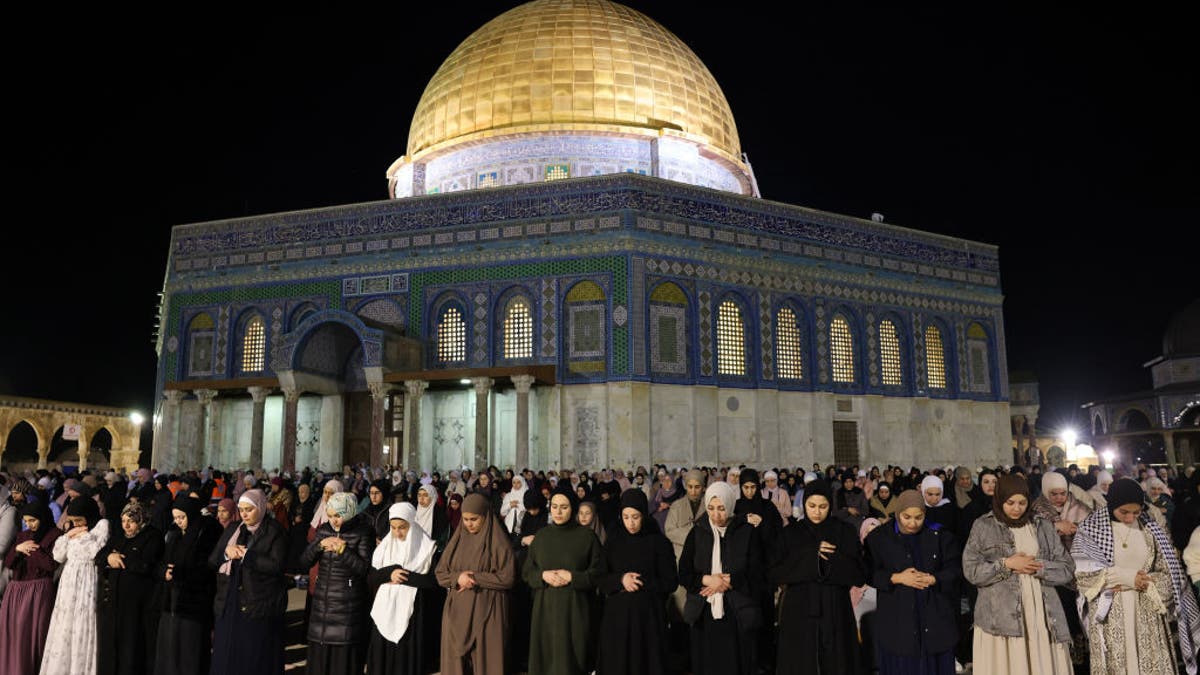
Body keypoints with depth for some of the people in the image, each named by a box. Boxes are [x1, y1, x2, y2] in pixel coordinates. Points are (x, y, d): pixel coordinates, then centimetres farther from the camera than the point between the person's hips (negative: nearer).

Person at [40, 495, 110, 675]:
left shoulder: (102, 525, -5)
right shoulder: (73, 529, 16)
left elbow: (97, 552, -15)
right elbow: (59, 556, 14)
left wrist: (83, 536, -5)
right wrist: (68, 536, 2)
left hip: (87, 582, -7)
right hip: (69, 582, 7)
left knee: (84, 629, -6)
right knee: (64, 629, 8)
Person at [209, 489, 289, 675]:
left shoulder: (275, 533, -5)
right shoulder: (232, 531, 13)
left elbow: (276, 566, -16)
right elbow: (212, 562, 12)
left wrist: (245, 554, -15)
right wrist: (226, 552, -9)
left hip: (259, 608, -5)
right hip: (229, 606, 5)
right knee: (227, 659, 6)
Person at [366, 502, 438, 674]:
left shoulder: (428, 548, -4)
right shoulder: (384, 546, 7)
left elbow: (433, 581, -9)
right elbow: (370, 578, 4)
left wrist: (404, 576, -15)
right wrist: (389, 573, -14)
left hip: (411, 612, -3)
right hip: (384, 611, 3)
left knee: (407, 657, -2)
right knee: (382, 656, 4)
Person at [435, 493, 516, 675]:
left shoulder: (498, 542, -6)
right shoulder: (457, 539, 8)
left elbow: (507, 578, -11)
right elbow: (440, 573, 7)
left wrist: (475, 578, -15)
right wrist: (457, 577, -13)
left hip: (486, 612, -4)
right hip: (457, 611, 4)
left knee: (484, 659, 1)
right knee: (455, 659, 7)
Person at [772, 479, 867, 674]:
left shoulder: (846, 532, 0)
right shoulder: (790, 534, 1)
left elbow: (859, 576, -5)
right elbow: (774, 575, -8)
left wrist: (831, 558, -18)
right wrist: (810, 556, -15)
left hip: (835, 615, 0)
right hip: (799, 615, 0)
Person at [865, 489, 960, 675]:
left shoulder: (939, 535, 0)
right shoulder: (879, 537, -4)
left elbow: (954, 569, 0)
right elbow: (870, 573, -4)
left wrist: (932, 579, -17)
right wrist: (897, 578, -18)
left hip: (935, 618, 1)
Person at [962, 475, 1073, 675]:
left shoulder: (1043, 526, 10)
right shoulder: (983, 527, 2)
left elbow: (1067, 569, 6)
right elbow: (971, 570, -3)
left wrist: (1038, 567, -9)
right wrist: (1006, 564, -11)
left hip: (1042, 615, 2)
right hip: (1000, 617, -2)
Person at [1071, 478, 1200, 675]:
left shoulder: (1149, 528, 3)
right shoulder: (1091, 528, -6)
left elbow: (1168, 573, 5)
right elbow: (1082, 572, -10)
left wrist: (1144, 583, -12)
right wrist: (1126, 576, -14)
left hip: (1146, 611, 3)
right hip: (1108, 613, -2)